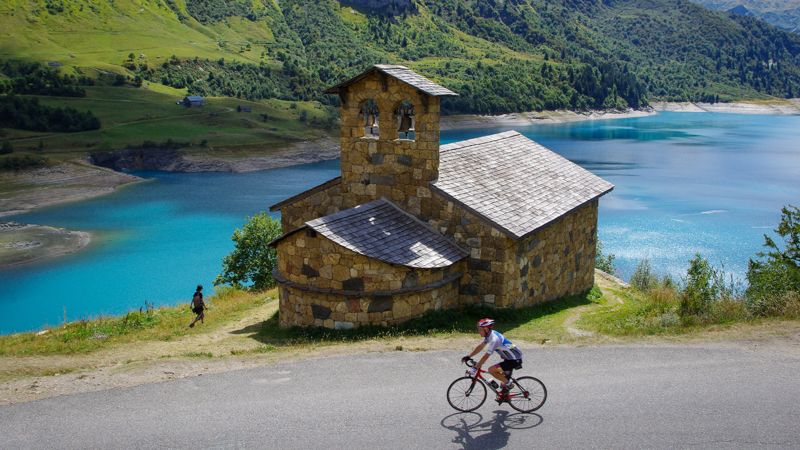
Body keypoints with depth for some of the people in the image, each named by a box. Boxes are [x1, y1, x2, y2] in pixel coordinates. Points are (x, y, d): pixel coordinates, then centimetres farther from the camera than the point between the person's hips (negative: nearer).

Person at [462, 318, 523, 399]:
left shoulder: (494, 339, -26)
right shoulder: (490, 334, 2)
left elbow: (486, 356, -25)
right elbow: (480, 346, 13)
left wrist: (475, 368, -21)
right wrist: (468, 356, 13)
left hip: (515, 361, -10)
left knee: (491, 370, -17)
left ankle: (508, 383, -2)